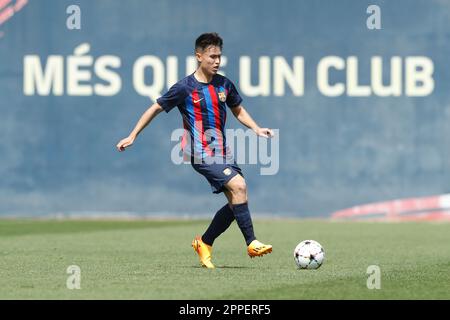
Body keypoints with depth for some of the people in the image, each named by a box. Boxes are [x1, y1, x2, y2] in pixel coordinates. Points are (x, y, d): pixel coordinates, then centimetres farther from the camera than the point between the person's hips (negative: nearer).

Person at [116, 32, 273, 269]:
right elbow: (156, 108, 3)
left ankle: (204, 243, 17)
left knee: (236, 202, -1)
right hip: (201, 154, -7)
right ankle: (252, 243, -20)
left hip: (222, 151, 7)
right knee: (238, 186, -24)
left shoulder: (224, 84, 8)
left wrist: (256, 129, 8)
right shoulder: (185, 88, -7)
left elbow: (238, 110, 24)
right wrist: (132, 136, 3)